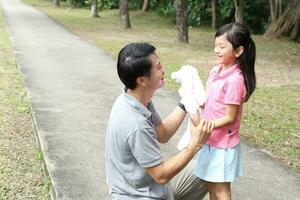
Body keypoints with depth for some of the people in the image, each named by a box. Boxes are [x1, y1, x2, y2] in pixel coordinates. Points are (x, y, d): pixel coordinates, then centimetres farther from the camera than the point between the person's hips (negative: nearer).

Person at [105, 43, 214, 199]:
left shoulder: (139, 99, -6)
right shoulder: (136, 125, -33)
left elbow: (162, 135, 7)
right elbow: (161, 175, -24)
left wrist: (186, 103, -2)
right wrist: (196, 144, -21)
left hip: (148, 181, 9)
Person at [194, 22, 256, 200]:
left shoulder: (235, 79, -24)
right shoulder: (216, 71, 2)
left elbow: (230, 117, -21)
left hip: (223, 143, -8)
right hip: (211, 139, 8)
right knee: (212, 186, 21)